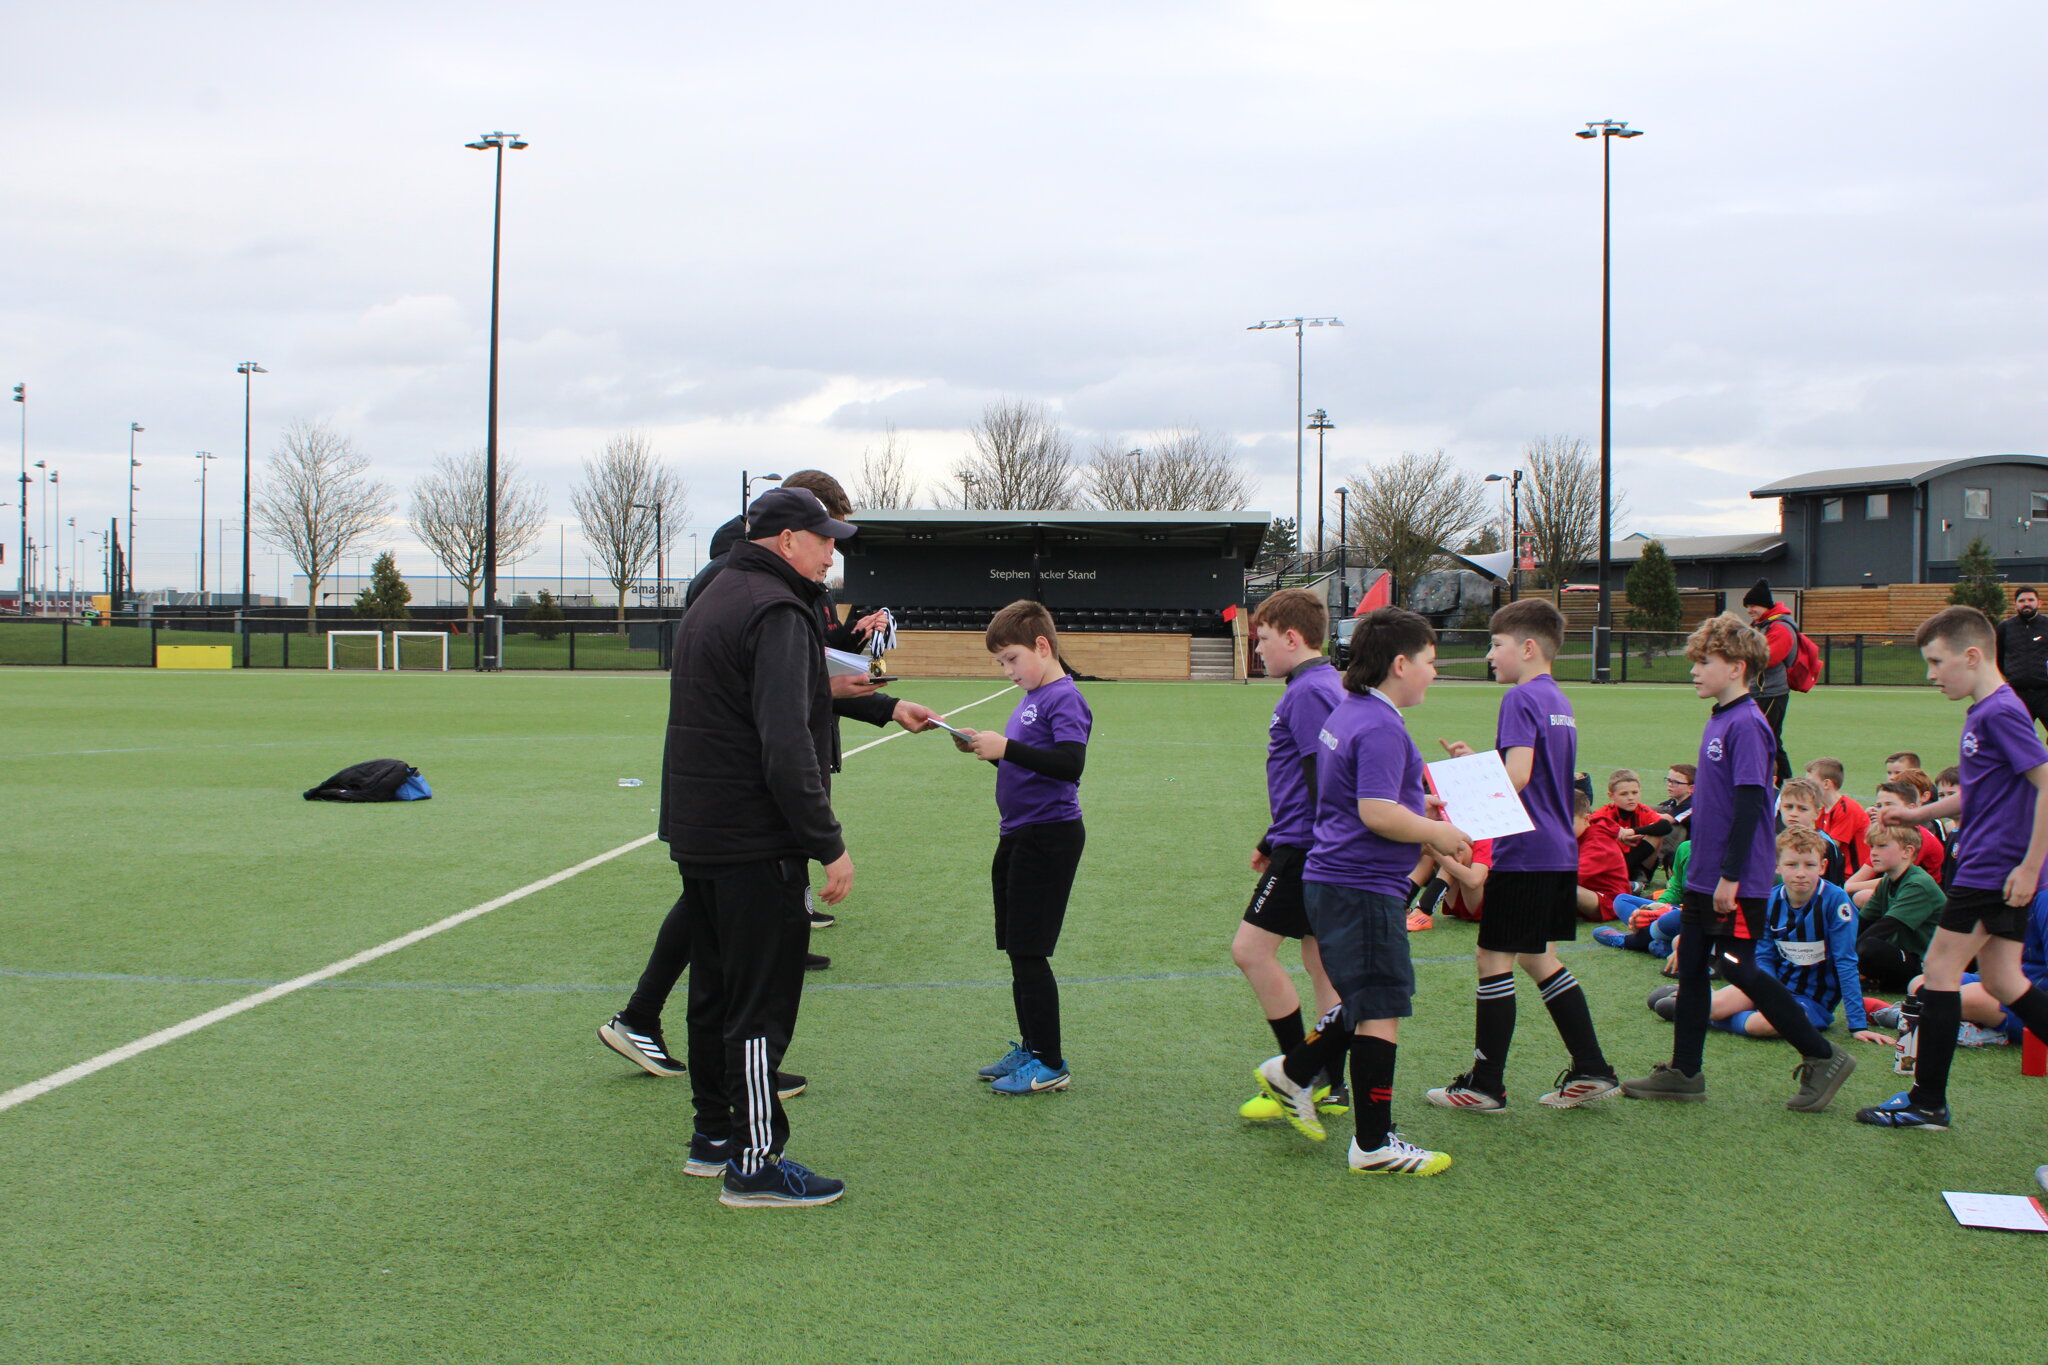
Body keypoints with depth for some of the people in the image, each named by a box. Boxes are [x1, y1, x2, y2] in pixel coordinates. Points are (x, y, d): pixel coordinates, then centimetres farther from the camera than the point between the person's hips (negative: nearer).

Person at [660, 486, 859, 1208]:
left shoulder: (709, 604, 17)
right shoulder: (778, 612, -16)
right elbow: (786, 746, -24)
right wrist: (829, 844, -21)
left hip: (696, 833, 10)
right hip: (756, 843, -10)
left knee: (716, 991, 18)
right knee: (761, 1004, -4)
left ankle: (713, 1135, 28)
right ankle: (754, 1164, 1)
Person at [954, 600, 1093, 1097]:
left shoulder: (1064, 699, -14)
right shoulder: (1030, 697, 14)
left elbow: (1070, 764, -27)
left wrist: (1007, 748, -29)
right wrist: (985, 747, 5)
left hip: (1049, 836, -9)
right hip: (1018, 835, 9)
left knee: (1029, 952, -6)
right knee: (1017, 950, 15)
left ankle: (1051, 1065, 3)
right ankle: (1031, 1048, 26)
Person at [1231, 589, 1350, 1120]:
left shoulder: (1307, 692, -15)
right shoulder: (1326, 684, 17)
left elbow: (1322, 777, -22)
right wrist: (1272, 842, 29)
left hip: (1305, 848, -10)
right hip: (1303, 844, 10)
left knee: (1251, 948, -8)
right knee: (1321, 965, 11)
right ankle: (1330, 1088, 16)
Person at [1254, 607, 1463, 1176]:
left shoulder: (1347, 713, 14)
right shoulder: (1381, 728, -18)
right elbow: (1377, 813, -26)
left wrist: (1418, 809, 21)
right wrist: (1438, 833, -13)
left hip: (1332, 884, 10)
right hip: (1363, 888, -10)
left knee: (1367, 1002, 21)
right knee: (1381, 1012, -3)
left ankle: (1293, 1073, 28)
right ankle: (1374, 1145, 3)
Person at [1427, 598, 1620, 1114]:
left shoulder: (1521, 698, -13)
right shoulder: (1558, 700, 15)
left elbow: (1518, 776, -23)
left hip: (1523, 853, -9)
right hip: (1561, 851, 9)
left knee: (1494, 959, -1)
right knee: (1538, 958, 16)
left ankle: (1486, 1084, 5)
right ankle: (1591, 1071, 16)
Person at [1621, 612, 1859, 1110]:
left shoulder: (1746, 724, -17)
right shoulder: (1719, 720, 12)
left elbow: (1750, 804, -21)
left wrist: (1730, 876, -22)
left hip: (1738, 882, -9)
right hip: (1704, 876, 9)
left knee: (1739, 971, -3)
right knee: (1690, 967, 11)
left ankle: (1823, 1058, 8)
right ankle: (1683, 1072, 18)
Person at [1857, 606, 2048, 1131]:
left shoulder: (2001, 713, -17)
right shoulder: (1984, 712, 13)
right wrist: (1920, 813, 19)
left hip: (1993, 869, -9)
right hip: (2000, 869, 9)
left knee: (1941, 968, -2)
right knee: (2003, 981, 13)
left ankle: (1927, 1102, 6)